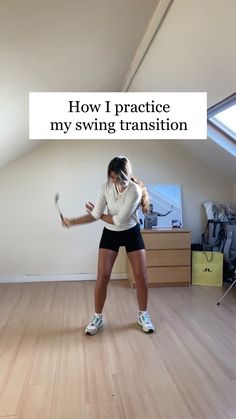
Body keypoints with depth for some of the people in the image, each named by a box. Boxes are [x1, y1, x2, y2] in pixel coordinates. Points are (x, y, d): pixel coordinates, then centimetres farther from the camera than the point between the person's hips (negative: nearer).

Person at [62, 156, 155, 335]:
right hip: (110, 234, 2)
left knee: (141, 275, -1)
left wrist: (99, 214, -12)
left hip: (132, 233, -2)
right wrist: (72, 221, -20)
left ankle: (143, 315, 22)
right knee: (103, 275, -3)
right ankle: (98, 317, 15)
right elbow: (95, 215, -11)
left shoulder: (135, 191, -26)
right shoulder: (105, 187, -13)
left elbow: (119, 220, -25)